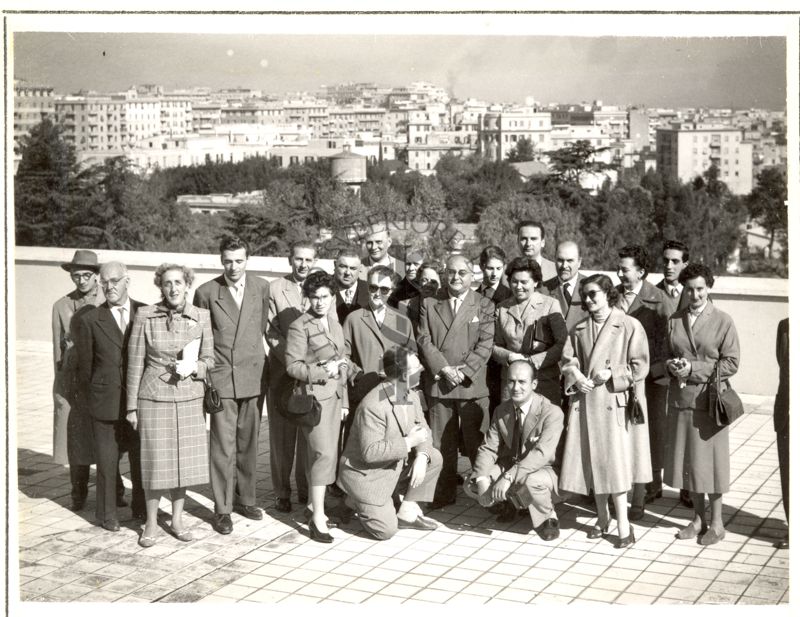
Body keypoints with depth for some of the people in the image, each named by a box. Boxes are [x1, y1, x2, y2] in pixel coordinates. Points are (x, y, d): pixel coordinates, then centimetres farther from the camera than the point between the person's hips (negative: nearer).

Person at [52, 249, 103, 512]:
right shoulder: (61, 306, 7)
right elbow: (58, 348, 8)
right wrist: (60, 387, 4)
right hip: (72, 381, 2)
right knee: (75, 439, 4)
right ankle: (78, 494, 17)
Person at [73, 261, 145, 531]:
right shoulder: (89, 320, -4)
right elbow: (84, 366, 2)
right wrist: (88, 401, 5)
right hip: (105, 402, -2)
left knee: (142, 458, 12)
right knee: (107, 461, 8)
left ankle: (142, 508, 31)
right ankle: (107, 514, 24)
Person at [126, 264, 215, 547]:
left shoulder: (201, 316, -1)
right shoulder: (145, 316, -7)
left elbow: (209, 359, 8)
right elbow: (135, 363, -1)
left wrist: (194, 367, -15)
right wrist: (131, 406, 1)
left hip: (190, 398, 2)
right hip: (154, 397, -2)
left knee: (185, 459, 8)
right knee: (155, 460, 1)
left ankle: (177, 520, 25)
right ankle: (151, 523, 18)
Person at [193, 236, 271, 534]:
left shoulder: (262, 288, 2)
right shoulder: (206, 292, -3)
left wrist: (256, 358, 10)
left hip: (253, 376, 2)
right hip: (220, 376, -2)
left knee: (248, 443, 12)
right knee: (223, 446, -3)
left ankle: (245, 498, 26)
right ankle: (222, 509, 5)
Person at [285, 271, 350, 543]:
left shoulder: (335, 325, 14)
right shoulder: (299, 327, -8)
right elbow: (293, 366, -10)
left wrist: (344, 402, 19)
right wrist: (322, 372, -18)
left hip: (335, 395, 7)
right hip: (314, 395, -7)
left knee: (322, 453, 10)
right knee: (324, 452, -14)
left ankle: (313, 506, 24)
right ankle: (318, 518, -13)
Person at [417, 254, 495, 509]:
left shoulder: (484, 306, 6)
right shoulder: (429, 304, 10)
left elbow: (485, 345, -2)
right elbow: (424, 340, 1)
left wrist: (464, 372, -13)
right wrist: (444, 369, -11)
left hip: (473, 384, -2)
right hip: (438, 383, 2)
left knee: (477, 442, -2)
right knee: (442, 443, 7)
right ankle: (444, 493, 16)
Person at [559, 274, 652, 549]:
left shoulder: (630, 326, -5)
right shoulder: (579, 330, 10)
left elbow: (640, 366, -7)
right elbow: (567, 361, 10)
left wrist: (611, 375, -16)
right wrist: (576, 377, -9)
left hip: (616, 402, -5)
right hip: (586, 402, 5)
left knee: (615, 462, -7)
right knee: (592, 461, 9)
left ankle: (623, 524, 0)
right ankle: (602, 518, 24)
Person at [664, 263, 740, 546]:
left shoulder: (723, 321, -6)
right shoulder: (674, 320, 6)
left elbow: (731, 363, -8)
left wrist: (694, 370, -15)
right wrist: (671, 365, -8)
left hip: (709, 399, -4)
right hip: (680, 399, 4)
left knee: (710, 460, 2)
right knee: (687, 460, 10)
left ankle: (716, 523, 16)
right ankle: (698, 518, 25)